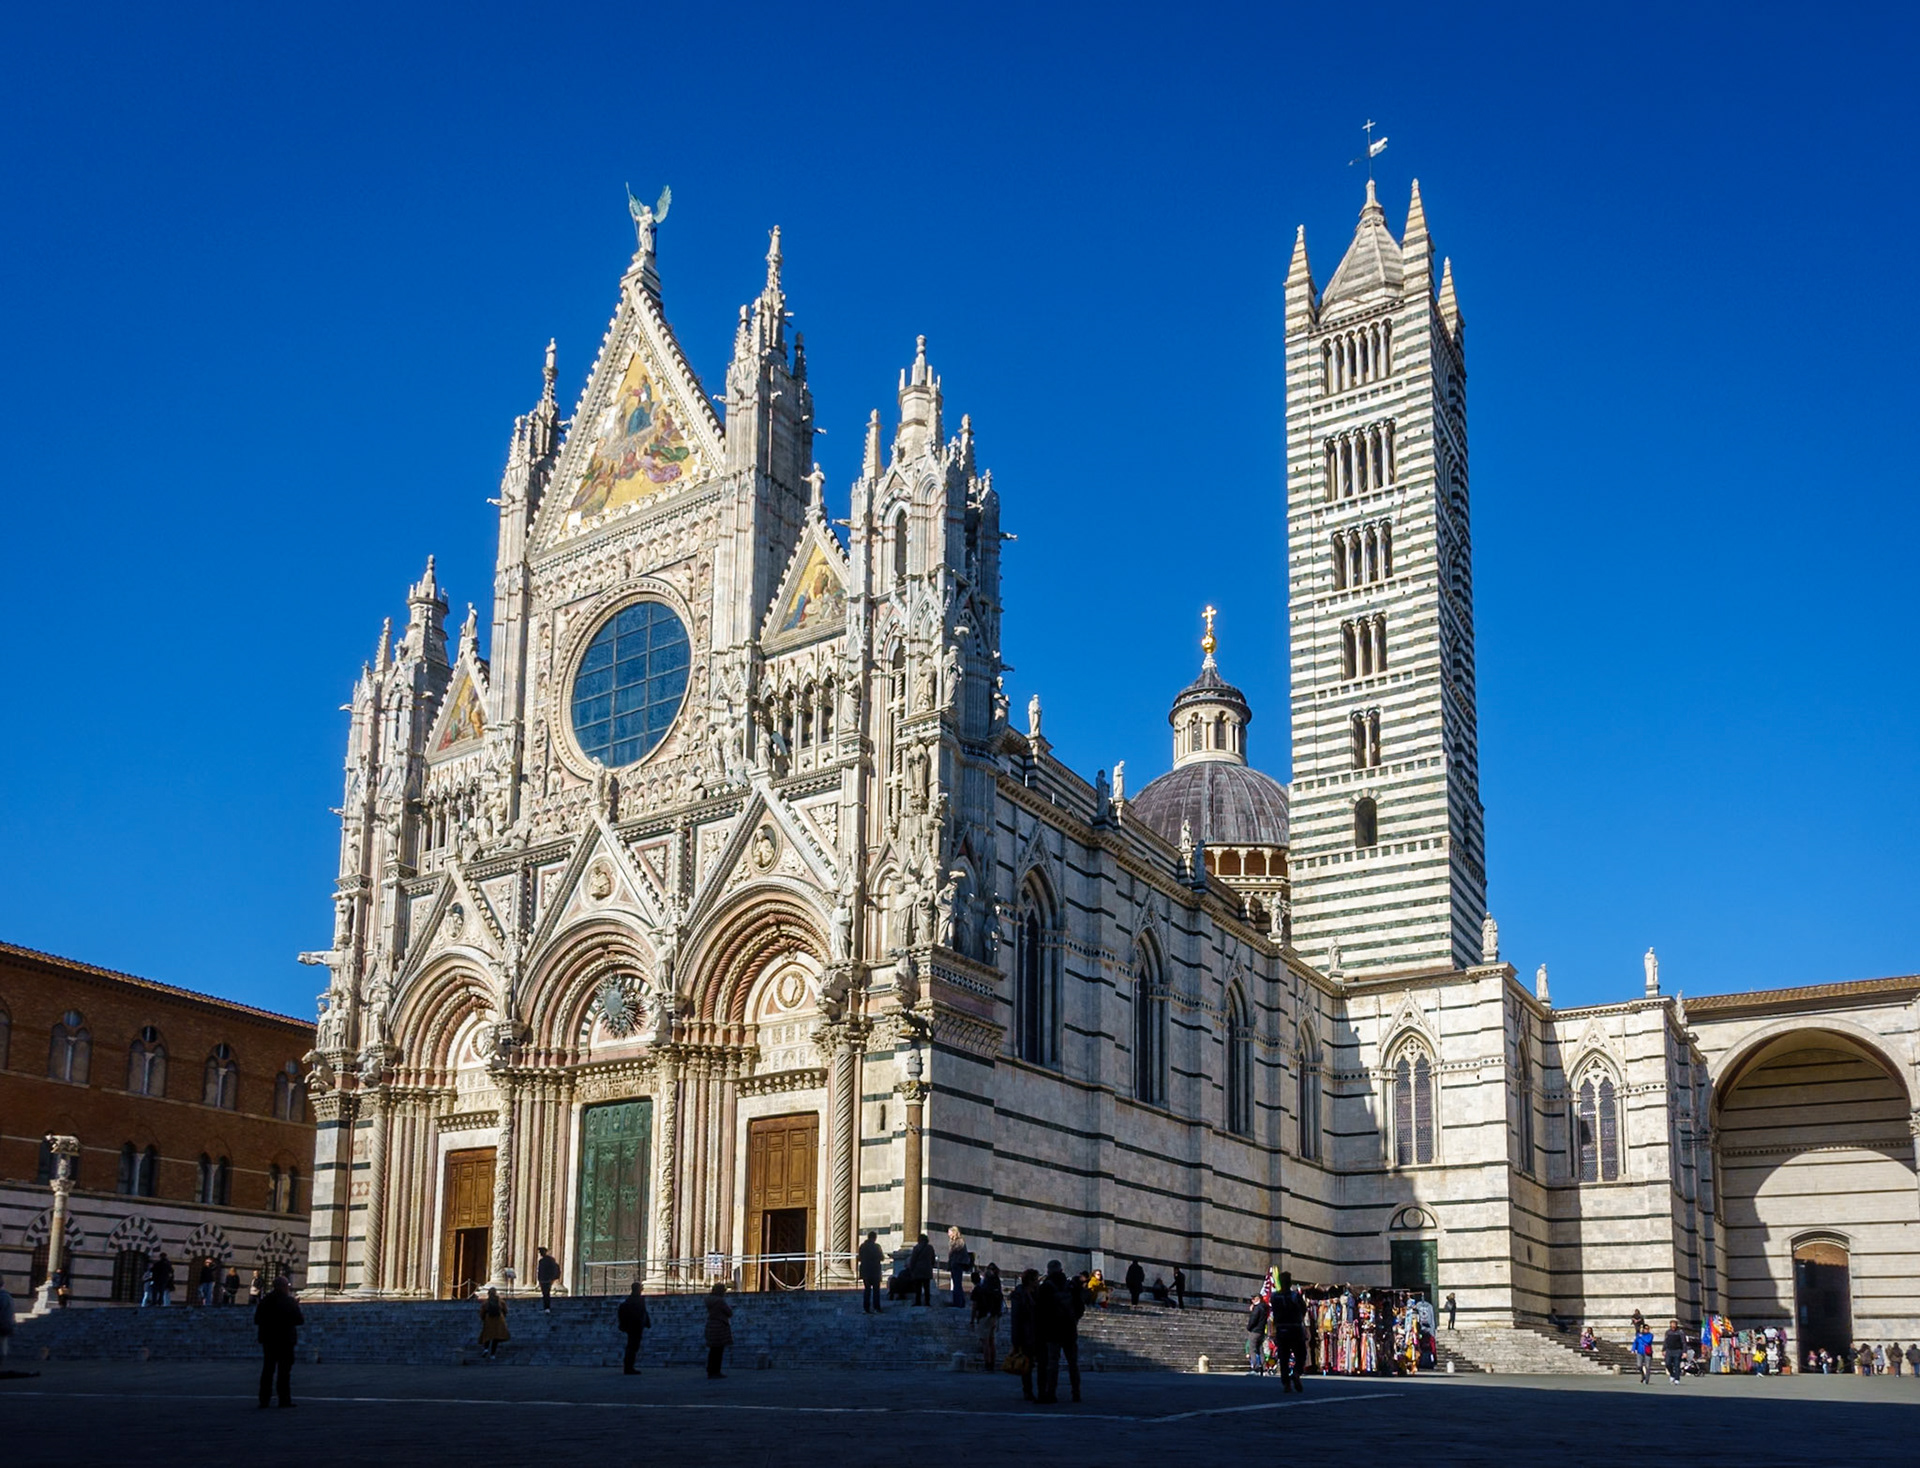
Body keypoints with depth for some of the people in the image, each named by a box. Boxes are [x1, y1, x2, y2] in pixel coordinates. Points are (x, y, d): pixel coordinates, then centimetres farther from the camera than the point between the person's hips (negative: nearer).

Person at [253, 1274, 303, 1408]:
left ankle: (264, 1400, 6)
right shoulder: (290, 1302, -9)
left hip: (268, 1340, 4)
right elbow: (300, 1320, -7)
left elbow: (257, 1320, 6)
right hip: (285, 1340, -4)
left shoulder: (264, 1302, 3)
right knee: (284, 1371, 0)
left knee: (267, 1370, 9)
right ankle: (284, 1400, -1)